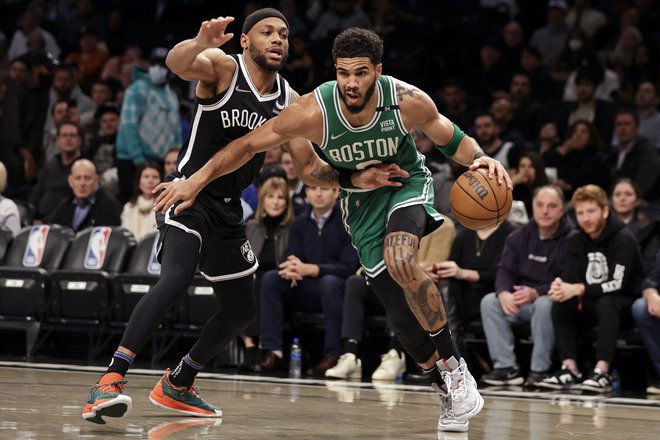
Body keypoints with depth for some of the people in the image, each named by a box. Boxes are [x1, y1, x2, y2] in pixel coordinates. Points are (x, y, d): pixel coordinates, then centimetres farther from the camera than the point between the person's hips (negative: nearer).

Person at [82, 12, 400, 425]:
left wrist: (356, 179, -8)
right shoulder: (223, 67, -11)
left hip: (228, 208, 8)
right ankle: (110, 382, -37)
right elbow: (177, 62, -33)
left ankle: (177, 386, 36)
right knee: (177, 277, -32)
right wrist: (201, 44, -56)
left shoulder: (288, 101, 6)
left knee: (241, 310, 16)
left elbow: (310, 166, 10)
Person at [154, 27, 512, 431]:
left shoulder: (407, 101, -27)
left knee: (400, 260, -33)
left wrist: (480, 159, -30)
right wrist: (195, 181, -19)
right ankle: (450, 392, 19)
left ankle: (453, 364, -17)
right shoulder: (315, 111, -28)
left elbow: (453, 140, -9)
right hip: (359, 199, 2)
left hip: (406, 182, -1)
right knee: (403, 314, -4)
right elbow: (249, 145, -17)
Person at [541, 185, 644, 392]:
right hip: (592, 307, 6)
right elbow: (572, 280, -5)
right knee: (560, 305, -17)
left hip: (626, 305, -6)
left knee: (606, 303, -37)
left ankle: (602, 372, -44)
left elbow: (618, 284, -26)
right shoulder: (576, 242, 3)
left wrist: (578, 290, -35)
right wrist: (561, 286, -30)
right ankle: (570, 369, -24)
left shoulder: (623, 239, -16)